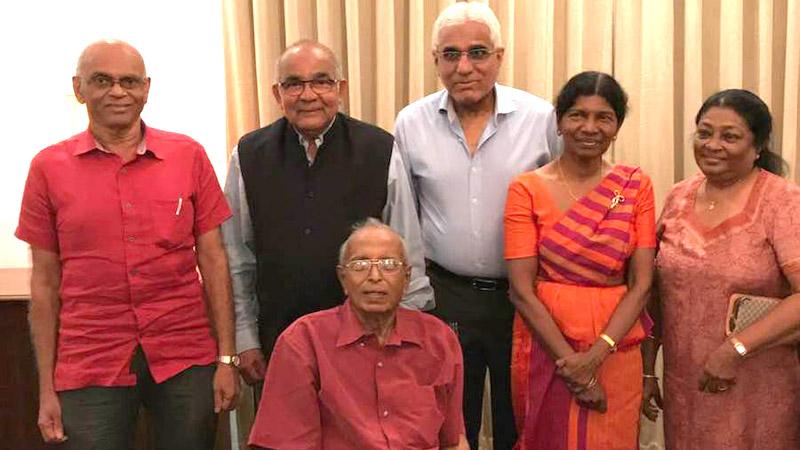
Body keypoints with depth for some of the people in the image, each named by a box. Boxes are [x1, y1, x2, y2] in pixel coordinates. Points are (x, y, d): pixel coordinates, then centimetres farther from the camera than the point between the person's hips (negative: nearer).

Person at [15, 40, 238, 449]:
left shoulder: (188, 156, 2)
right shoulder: (48, 167, 2)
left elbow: (213, 261, 3)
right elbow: (45, 283, 4)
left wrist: (226, 358, -1)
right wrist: (46, 389, 3)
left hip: (186, 359, 1)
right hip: (89, 367, 0)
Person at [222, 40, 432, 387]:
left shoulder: (381, 152, -4)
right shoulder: (248, 157, 1)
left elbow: (407, 255, 1)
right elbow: (237, 260, 6)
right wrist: (244, 340, 7)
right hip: (278, 339, 2)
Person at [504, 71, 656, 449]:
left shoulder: (635, 186, 2)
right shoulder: (527, 189, -5)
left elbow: (641, 283, -3)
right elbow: (521, 289, -10)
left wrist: (597, 353, -15)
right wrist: (571, 363, -15)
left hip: (616, 350, 2)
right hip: (546, 345, -2)